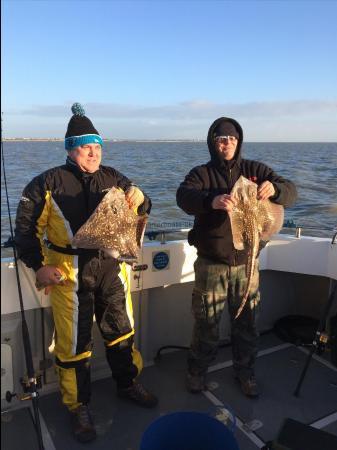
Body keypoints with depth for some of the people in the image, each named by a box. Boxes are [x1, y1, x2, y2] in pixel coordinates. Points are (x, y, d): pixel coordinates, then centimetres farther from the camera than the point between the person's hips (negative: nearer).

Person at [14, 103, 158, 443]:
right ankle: (78, 406, 28)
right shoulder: (50, 182, -4)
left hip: (111, 267, 4)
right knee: (73, 341, 7)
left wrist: (139, 197, -10)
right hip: (69, 272, -3)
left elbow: (140, 211, 13)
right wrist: (38, 266, -6)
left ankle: (127, 384, 41)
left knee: (121, 330, 17)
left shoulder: (112, 177, 6)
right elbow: (26, 226, 0)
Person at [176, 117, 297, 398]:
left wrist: (274, 188, -30)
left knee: (247, 322, 15)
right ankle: (197, 371, 34)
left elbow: (290, 192, -6)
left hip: (247, 262, 2)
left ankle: (245, 370, 38)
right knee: (206, 323, 11)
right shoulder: (202, 173, -3)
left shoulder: (255, 170, 3)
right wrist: (211, 200, -45)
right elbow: (184, 196, -23)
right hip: (211, 264, -2)